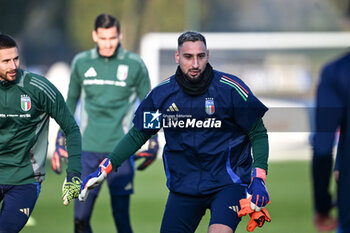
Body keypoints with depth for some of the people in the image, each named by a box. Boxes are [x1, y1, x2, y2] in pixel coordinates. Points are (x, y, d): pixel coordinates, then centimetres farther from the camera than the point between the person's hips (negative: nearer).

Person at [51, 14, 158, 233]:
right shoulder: (81, 63, 7)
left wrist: (153, 142, 8)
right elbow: (71, 102, 19)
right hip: (88, 150, 2)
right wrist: (61, 139, 19)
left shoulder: (135, 64, 1)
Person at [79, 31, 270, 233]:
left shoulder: (230, 89, -10)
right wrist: (104, 170, 6)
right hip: (184, 184, 4)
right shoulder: (162, 94, -1)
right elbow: (138, 135, 12)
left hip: (227, 182, -4)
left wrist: (258, 179, -13)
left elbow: (258, 133, -1)